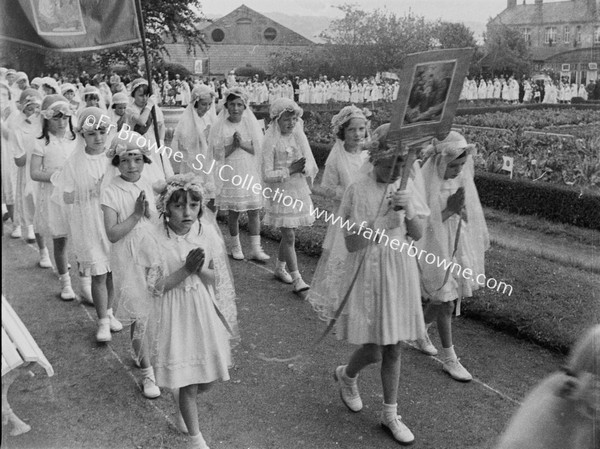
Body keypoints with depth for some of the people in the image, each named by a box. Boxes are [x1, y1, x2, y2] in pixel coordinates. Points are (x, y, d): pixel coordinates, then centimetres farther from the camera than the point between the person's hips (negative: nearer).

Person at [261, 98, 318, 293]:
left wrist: (303, 168, -16)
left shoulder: (298, 137, 3)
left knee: (287, 234, 15)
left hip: (298, 190, 6)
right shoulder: (271, 142, -13)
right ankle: (297, 279, -2)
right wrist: (290, 170, -21)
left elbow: (309, 167, 6)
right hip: (281, 193, -6)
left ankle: (280, 268, 34)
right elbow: (267, 175, -17)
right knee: (289, 236, -6)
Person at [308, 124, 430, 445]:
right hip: (367, 271, -4)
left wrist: (409, 211, -16)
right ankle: (346, 375, 35)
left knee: (392, 347, 11)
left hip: (399, 271, 4)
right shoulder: (359, 190, -14)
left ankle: (390, 414, 27)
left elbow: (417, 235, 3)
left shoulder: (406, 186, 0)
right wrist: (383, 219, -26)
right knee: (373, 351, 0)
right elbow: (352, 243, -17)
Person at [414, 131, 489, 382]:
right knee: (445, 303, 2)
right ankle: (449, 359, 16)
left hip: (459, 247, 6)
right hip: (435, 250, -6)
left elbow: (468, 215, 10)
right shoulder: (425, 185, -22)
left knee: (442, 300, 17)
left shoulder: (463, 178, -3)